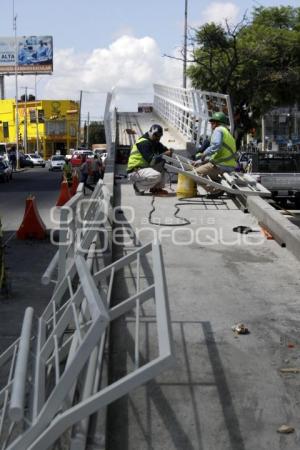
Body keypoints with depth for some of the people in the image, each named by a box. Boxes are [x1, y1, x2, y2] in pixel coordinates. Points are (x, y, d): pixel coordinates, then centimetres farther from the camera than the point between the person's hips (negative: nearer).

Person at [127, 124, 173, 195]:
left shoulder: (155, 143, 13)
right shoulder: (143, 143, -18)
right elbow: (151, 160, -25)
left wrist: (169, 151, -16)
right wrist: (164, 155, -26)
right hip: (135, 172, -10)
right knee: (157, 175, -29)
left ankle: (157, 188, 3)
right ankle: (138, 186, -7)